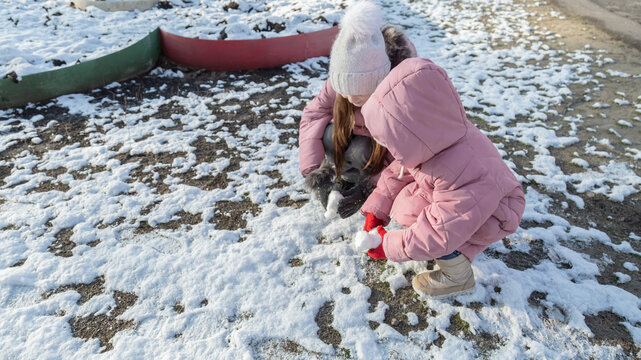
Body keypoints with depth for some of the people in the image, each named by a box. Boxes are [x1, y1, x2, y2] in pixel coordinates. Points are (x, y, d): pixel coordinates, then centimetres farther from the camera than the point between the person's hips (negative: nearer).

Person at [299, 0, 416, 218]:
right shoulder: (339, 83, -28)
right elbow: (312, 116, -21)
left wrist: (369, 189, -38)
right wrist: (315, 175, -32)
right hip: (359, 133, 3)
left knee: (361, 152, -32)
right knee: (330, 135, -27)